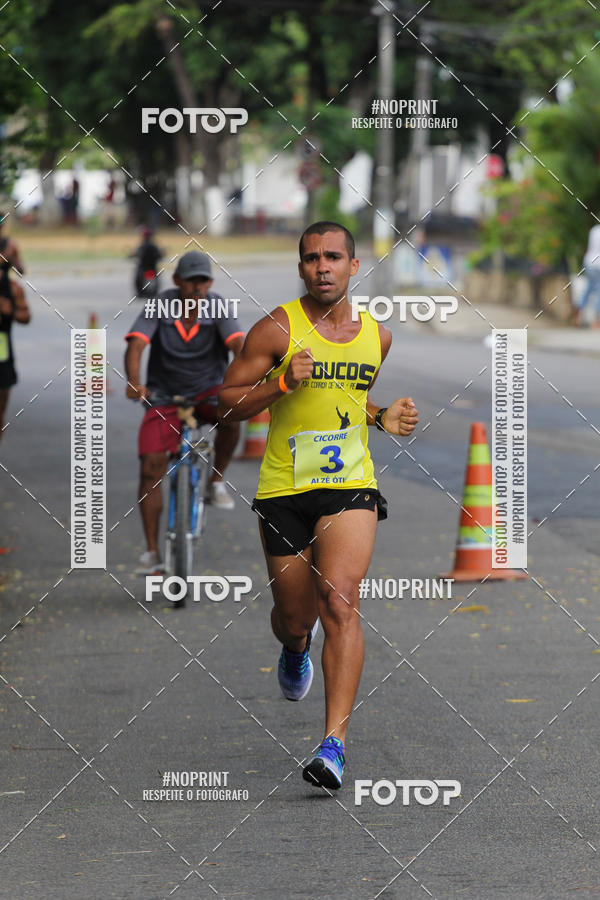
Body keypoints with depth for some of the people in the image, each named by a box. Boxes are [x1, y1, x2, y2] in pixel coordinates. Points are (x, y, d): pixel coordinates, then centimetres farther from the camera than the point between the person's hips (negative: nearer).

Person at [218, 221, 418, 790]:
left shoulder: (376, 335, 8)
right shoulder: (278, 329, -6)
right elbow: (227, 403, -4)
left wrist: (383, 418, 8)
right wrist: (282, 384, -19)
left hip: (350, 486, 1)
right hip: (284, 488, -1)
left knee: (339, 601, -20)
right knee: (294, 619, 10)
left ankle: (335, 743, -23)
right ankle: (294, 649, 52)